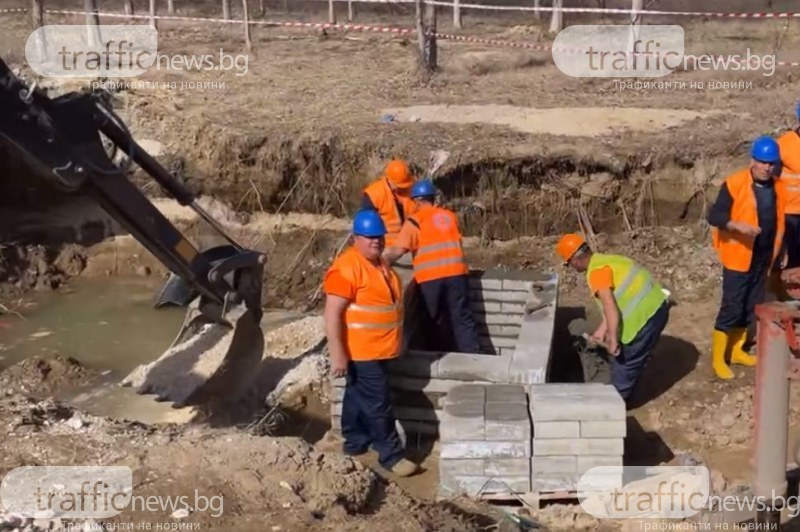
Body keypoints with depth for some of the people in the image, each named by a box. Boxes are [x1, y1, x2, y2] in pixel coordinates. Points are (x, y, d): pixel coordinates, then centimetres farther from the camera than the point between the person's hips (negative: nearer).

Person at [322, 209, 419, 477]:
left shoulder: (379, 263, 10)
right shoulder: (346, 268, -22)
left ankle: (355, 443, 31)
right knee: (377, 404, -4)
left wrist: (391, 342, 27)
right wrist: (337, 354, -26)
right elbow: (332, 314, -24)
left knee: (359, 399, 19)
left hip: (377, 349, 9)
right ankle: (391, 455, 4)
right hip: (360, 352, -9)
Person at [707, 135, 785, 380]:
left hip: (763, 258, 6)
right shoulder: (734, 184, -15)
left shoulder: (776, 187, 4)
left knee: (751, 307, 14)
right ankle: (718, 358, 6)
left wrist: (775, 251, 15)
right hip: (738, 257, -6)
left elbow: (779, 219, 16)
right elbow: (714, 215, -19)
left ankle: (737, 349, 29)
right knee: (731, 307, -4)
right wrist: (738, 225, -36)